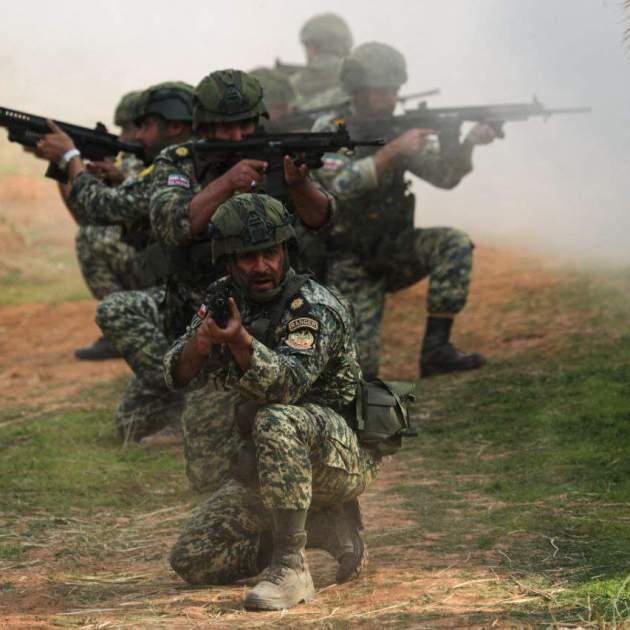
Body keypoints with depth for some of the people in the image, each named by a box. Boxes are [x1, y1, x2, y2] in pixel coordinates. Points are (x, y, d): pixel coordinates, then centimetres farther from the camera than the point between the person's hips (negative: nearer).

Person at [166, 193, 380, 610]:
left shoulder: (315, 306, -18)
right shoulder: (223, 299, 3)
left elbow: (286, 384, -33)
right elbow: (179, 377, -4)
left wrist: (240, 341, -51)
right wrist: (198, 344, -27)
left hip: (345, 457, -7)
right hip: (269, 466, 7)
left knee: (276, 421, -38)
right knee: (192, 562, -2)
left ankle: (291, 568, -31)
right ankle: (322, 530, 11)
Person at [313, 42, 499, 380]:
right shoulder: (330, 130, -10)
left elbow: (444, 174, -5)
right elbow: (341, 184, -27)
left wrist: (468, 144, -24)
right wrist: (393, 151, -31)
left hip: (391, 249, 5)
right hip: (349, 260, -5)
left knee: (455, 243, -24)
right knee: (361, 368, -17)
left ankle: (436, 348, -20)